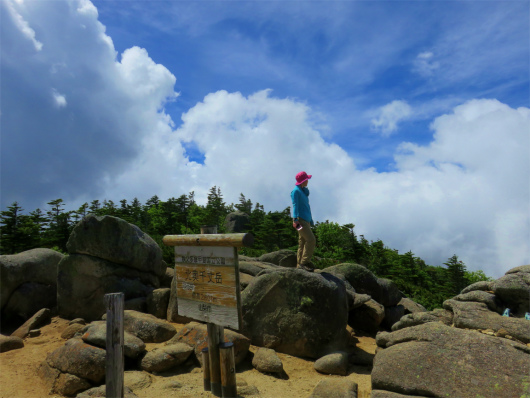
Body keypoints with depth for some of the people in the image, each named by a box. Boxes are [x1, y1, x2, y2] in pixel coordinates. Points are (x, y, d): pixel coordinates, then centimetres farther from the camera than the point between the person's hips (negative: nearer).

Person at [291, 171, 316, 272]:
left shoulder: (304, 192, 24)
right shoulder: (296, 191, -2)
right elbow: (295, 206, -11)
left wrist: (311, 221, 28)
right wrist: (295, 219, -21)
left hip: (306, 221, 9)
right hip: (300, 219, -9)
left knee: (303, 243, 5)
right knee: (311, 240, -18)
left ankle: (299, 265, 7)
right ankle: (304, 262, -15)